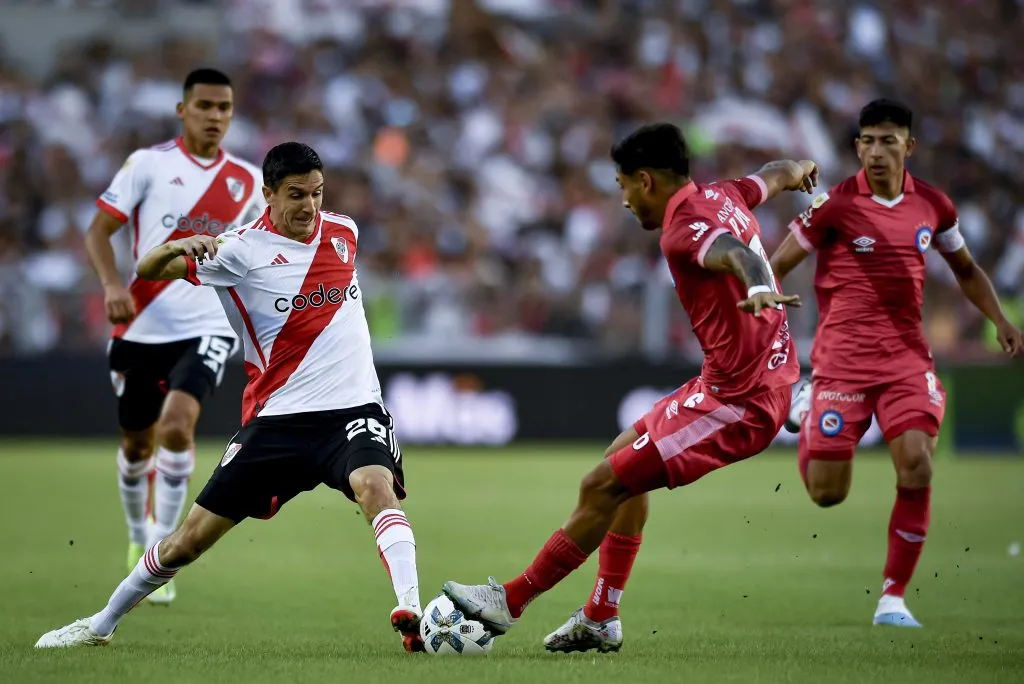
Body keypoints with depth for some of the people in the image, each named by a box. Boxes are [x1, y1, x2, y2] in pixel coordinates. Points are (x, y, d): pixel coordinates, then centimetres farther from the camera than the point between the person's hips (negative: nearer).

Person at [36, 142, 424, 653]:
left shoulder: (343, 231, 6)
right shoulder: (244, 249, -8)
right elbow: (147, 271, -15)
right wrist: (177, 247, -33)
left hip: (353, 409, 2)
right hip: (277, 418, -2)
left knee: (376, 486, -32)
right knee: (192, 537, 3)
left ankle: (411, 613, -41)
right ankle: (102, 624, 23)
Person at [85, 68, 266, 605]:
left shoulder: (247, 181, 7)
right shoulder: (149, 163, -2)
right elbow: (99, 230, -3)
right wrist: (112, 285, -20)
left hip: (206, 328, 0)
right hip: (143, 328, 0)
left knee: (177, 425, -23)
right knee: (137, 444, 11)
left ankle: (161, 548, -13)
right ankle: (138, 537, 39)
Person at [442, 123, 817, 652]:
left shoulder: (683, 230, -18)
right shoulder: (725, 196, 10)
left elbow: (731, 249, -40)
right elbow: (778, 175, 31)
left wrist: (757, 288, -62)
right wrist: (801, 171, 55)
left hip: (738, 401, -10)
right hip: (769, 378, 10)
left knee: (604, 486, -8)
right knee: (623, 456, 23)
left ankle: (511, 602, 3)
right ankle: (601, 618, 25)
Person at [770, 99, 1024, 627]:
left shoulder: (932, 204, 3)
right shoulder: (836, 204, -9)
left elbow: (965, 270, 21)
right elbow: (773, 269, -4)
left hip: (906, 355, 3)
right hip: (842, 357, -3)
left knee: (917, 468, -18)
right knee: (827, 493, -4)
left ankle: (893, 599, -4)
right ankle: (808, 405, 32)